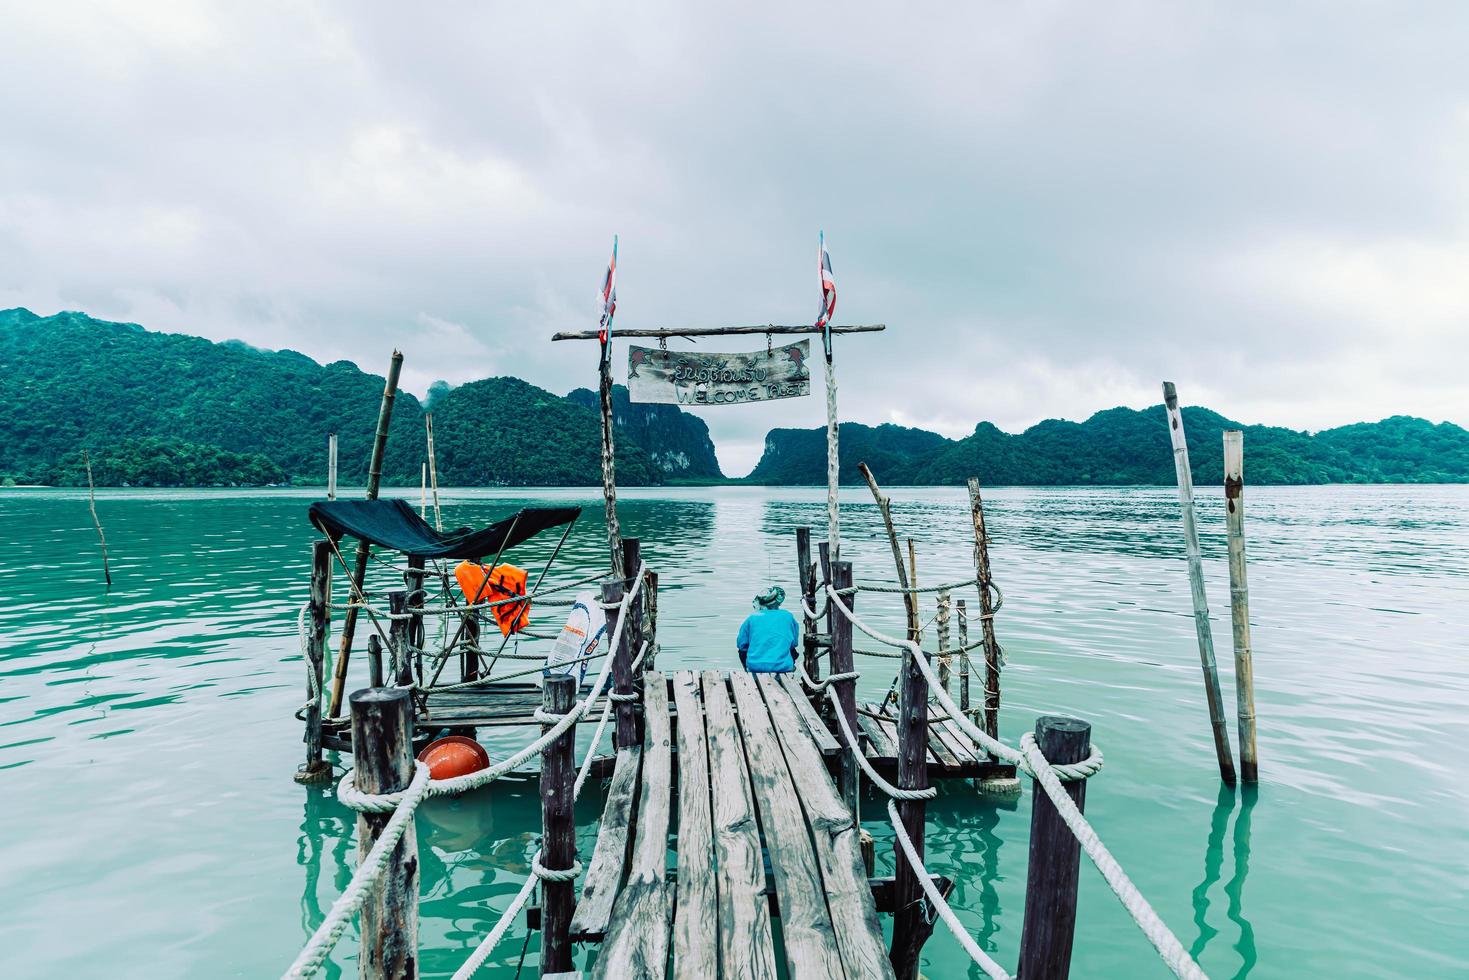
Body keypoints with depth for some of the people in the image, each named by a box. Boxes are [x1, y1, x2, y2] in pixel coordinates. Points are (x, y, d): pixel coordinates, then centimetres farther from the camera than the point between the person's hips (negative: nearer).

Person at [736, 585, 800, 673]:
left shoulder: (752, 617, 3)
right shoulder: (788, 616, 4)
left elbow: (742, 646, 8)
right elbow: (793, 644, 15)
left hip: (755, 668, 0)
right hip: (783, 668, 0)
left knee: (742, 652, 31)